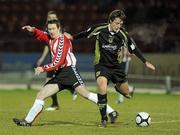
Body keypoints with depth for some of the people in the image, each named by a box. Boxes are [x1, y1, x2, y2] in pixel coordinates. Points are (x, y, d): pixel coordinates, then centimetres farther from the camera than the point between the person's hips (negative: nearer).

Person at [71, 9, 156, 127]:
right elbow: (86, 34, 4)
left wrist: (145, 62, 1)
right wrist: (73, 37, 14)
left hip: (117, 66, 2)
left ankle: (118, 87, 48)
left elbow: (134, 48, 0)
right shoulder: (100, 29, -14)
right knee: (102, 88, -27)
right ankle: (104, 119, -12)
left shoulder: (123, 34, -11)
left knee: (126, 93, 8)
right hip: (101, 65, -2)